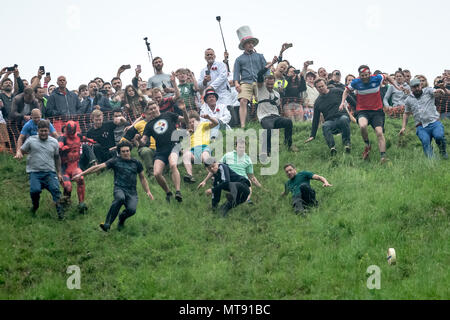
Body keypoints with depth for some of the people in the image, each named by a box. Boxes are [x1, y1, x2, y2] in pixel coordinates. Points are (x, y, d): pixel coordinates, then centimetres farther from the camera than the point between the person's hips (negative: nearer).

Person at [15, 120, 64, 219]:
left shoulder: (54, 142, 9)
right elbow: (21, 150, 10)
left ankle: (59, 209, -8)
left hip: (50, 172, 1)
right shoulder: (31, 140, 3)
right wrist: (19, 154, -14)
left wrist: (59, 172, 19)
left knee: (55, 189, -20)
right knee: (35, 190, -22)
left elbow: (57, 157, 19)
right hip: (35, 172, -1)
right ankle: (35, 205, 9)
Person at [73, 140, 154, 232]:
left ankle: (122, 219, 10)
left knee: (132, 210, -28)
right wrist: (81, 174, -2)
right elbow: (98, 167, 2)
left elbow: (142, 178, 24)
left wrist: (148, 191, 14)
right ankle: (107, 224, -37)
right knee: (120, 198, -39)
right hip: (119, 189, -2)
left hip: (132, 192, 2)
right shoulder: (115, 161, 5)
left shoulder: (136, 163, 12)